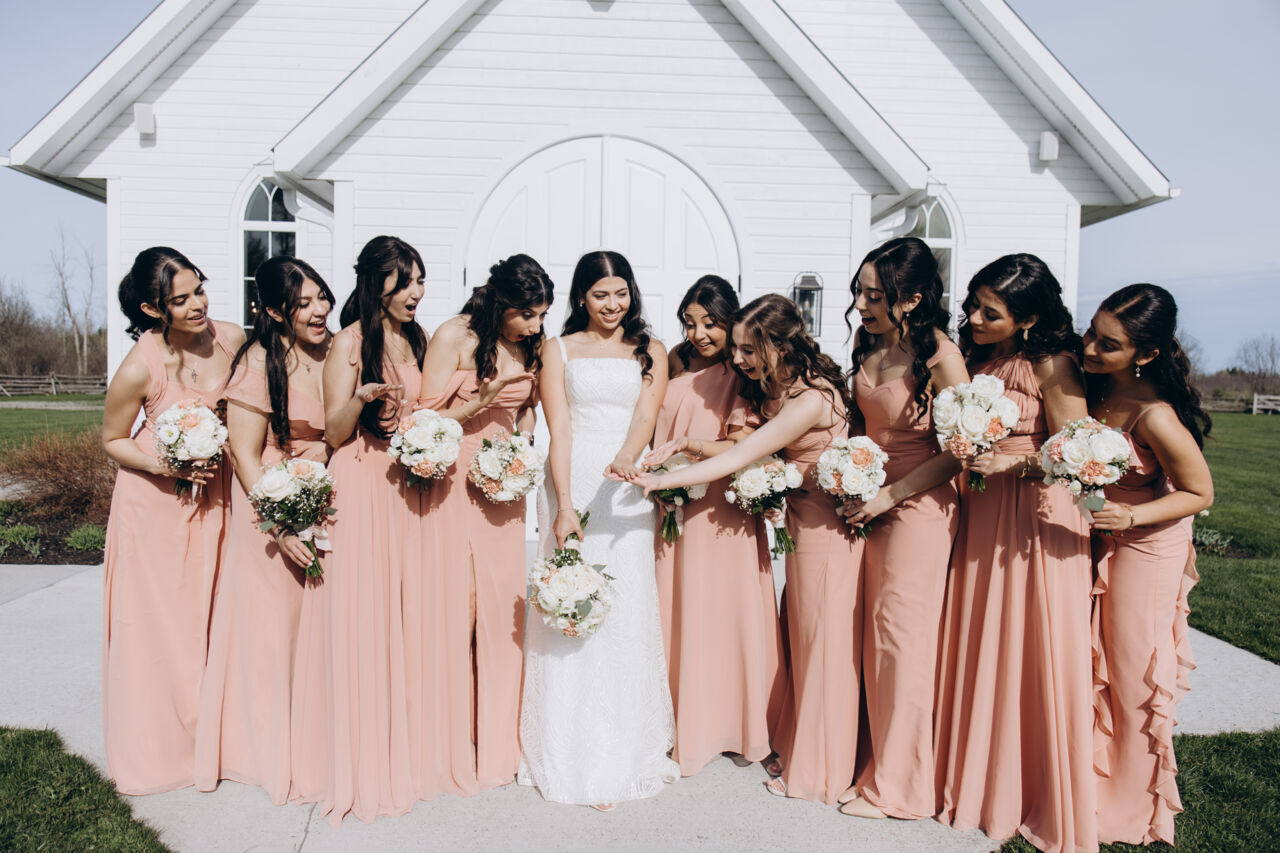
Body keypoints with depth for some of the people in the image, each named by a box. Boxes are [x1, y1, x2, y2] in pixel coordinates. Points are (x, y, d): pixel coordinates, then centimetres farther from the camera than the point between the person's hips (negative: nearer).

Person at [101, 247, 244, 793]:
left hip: (215, 497, 3)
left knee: (208, 617, 13)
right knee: (153, 625, 7)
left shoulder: (232, 340, -12)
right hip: (155, 501, -3)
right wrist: (163, 465, -21)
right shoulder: (138, 369, -22)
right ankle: (153, 750, 28)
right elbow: (112, 440, -5)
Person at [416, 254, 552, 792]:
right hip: (454, 482, -4)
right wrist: (485, 396, -21)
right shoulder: (455, 336, -9)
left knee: (502, 606, 5)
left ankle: (496, 742, 20)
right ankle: (450, 746, 16)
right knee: (454, 607, -1)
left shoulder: (529, 346, 7)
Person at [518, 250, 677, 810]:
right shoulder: (559, 350, 11)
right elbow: (559, 429, 0)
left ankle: (619, 757, 8)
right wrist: (564, 506, -12)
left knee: (624, 611, -3)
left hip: (627, 490, 0)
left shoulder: (650, 352, 14)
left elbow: (646, 415, -3)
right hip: (573, 483, 0)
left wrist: (626, 458, -25)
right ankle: (571, 756, 10)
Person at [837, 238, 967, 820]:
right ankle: (879, 765, 29)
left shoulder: (941, 358, -18)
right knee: (873, 636, 12)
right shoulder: (867, 345, 3)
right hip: (871, 500, 7)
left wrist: (887, 498, -14)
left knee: (901, 638, 2)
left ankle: (899, 787, 20)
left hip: (919, 506, -6)